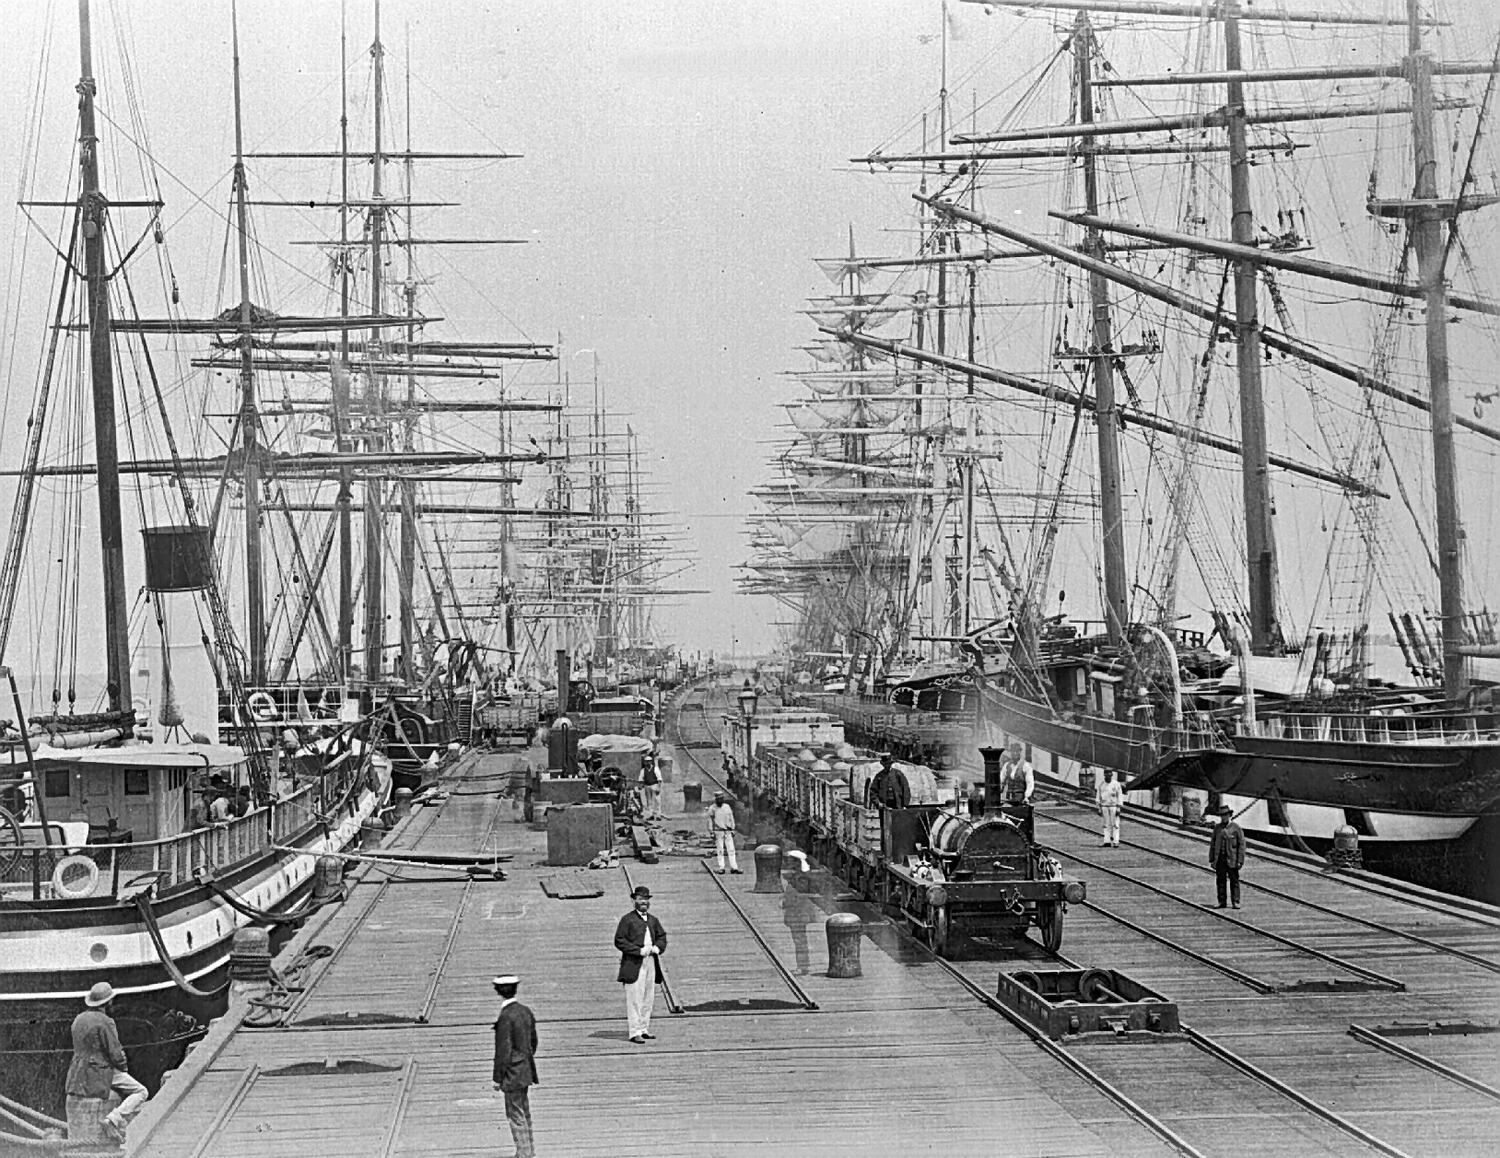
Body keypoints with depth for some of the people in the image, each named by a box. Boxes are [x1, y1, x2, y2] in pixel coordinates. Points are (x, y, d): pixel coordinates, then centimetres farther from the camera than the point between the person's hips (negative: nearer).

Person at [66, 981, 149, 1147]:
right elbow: (115, 1054, -18)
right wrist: (123, 1068, 4)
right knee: (140, 1093, -2)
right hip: (101, 1073, -9)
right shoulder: (105, 1022, -16)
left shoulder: (79, 1020, 10)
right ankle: (114, 1119, -18)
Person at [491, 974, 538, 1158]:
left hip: (512, 1073, -8)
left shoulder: (506, 1017, -21)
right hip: (526, 1071, 8)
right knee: (524, 1112, 20)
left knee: (516, 1115, 1)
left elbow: (503, 1051, -20)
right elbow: (533, 1041, 12)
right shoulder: (525, 1011, 2)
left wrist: (498, 1078, -12)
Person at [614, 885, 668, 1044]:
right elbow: (619, 941, -10)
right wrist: (639, 951, -17)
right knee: (634, 999, -7)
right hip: (634, 964, -6)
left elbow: (662, 936, 24)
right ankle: (635, 1033, -6)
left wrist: (658, 947, 1)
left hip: (651, 963, 7)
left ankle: (644, 1029, 19)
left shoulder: (653, 920, 16)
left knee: (648, 998, 10)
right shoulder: (627, 919, -5)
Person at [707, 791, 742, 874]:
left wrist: (733, 830, 11)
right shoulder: (712, 808, -3)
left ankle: (734, 868, -4)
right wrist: (711, 832, -6)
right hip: (718, 832, -3)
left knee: (731, 849, -2)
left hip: (728, 831, 3)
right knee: (720, 850, -3)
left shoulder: (727, 807, 9)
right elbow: (710, 821, -2)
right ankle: (721, 868, 1)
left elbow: (731, 818, 15)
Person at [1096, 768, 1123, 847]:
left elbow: (1120, 796, -8)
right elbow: (1098, 797, 6)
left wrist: (1118, 809, -13)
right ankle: (1107, 841, 7)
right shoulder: (1101, 784, 2)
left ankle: (1116, 842, -2)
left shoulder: (1116, 784, -8)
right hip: (1105, 807, 3)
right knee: (1107, 825, 6)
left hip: (1114, 807, -3)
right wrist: (1099, 809, 3)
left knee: (1115, 824, -3)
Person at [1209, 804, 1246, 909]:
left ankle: (1236, 902, 1)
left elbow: (1241, 845, -4)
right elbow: (1212, 844, 13)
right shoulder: (1217, 828, 11)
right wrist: (1211, 859, 6)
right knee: (1221, 881, 4)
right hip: (1219, 859, 4)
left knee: (1234, 881, -2)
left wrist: (1240, 861, -10)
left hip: (1231, 860, -4)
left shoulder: (1236, 828, -1)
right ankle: (1221, 902, 8)